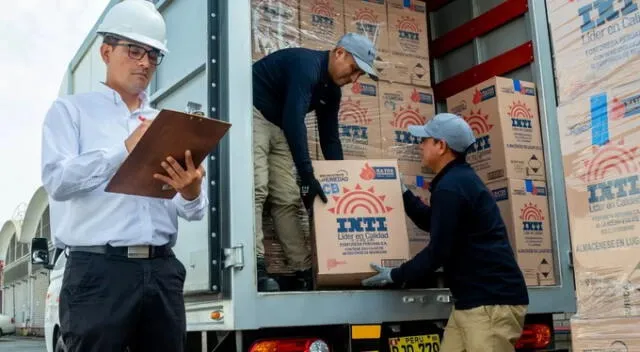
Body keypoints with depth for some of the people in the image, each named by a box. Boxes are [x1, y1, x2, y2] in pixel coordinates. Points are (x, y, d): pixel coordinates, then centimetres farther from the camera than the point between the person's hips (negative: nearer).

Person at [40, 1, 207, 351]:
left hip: (162, 270, 4)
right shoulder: (71, 110, 8)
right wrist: (125, 150, -14)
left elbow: (194, 211, 10)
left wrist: (191, 192, -13)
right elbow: (56, 179, -9)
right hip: (99, 271, -4)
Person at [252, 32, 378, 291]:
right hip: (251, 114, -9)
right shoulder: (307, 64, -22)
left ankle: (304, 272, 0)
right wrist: (307, 177, -36)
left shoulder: (332, 90, 6)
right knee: (257, 189, -23)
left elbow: (330, 139, 12)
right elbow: (294, 121, -34)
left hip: (278, 126, 9)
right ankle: (255, 268, -28)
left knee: (288, 199, 1)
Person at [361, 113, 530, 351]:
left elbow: (438, 252, -17)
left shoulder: (450, 187, -17)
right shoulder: (459, 179, 17)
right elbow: (431, 223, 31)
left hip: (492, 301, -10)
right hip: (475, 299, 10)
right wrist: (402, 193, 32)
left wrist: (394, 276, -5)